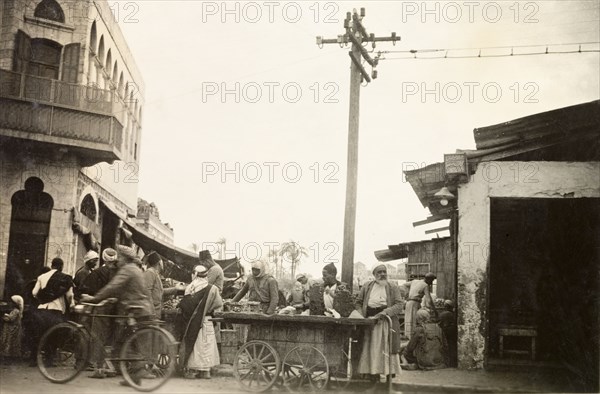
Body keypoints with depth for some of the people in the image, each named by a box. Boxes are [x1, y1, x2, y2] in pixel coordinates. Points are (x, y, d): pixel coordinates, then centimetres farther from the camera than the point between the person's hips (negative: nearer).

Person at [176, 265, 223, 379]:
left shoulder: (191, 288, -7)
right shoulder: (212, 289, -6)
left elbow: (185, 305, -6)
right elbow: (218, 304, -2)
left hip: (192, 322, 0)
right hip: (206, 321, 0)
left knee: (192, 344, 9)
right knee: (206, 344, 7)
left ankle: (190, 370, 9)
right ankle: (205, 370, 7)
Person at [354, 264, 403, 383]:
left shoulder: (393, 288, 9)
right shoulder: (366, 287, 14)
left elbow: (399, 305, -2)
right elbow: (358, 303, 14)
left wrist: (385, 312, -17)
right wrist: (361, 316, -3)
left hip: (387, 323, -1)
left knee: (387, 349, -4)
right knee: (370, 349, -2)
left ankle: (389, 374, 3)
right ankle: (372, 373, 3)